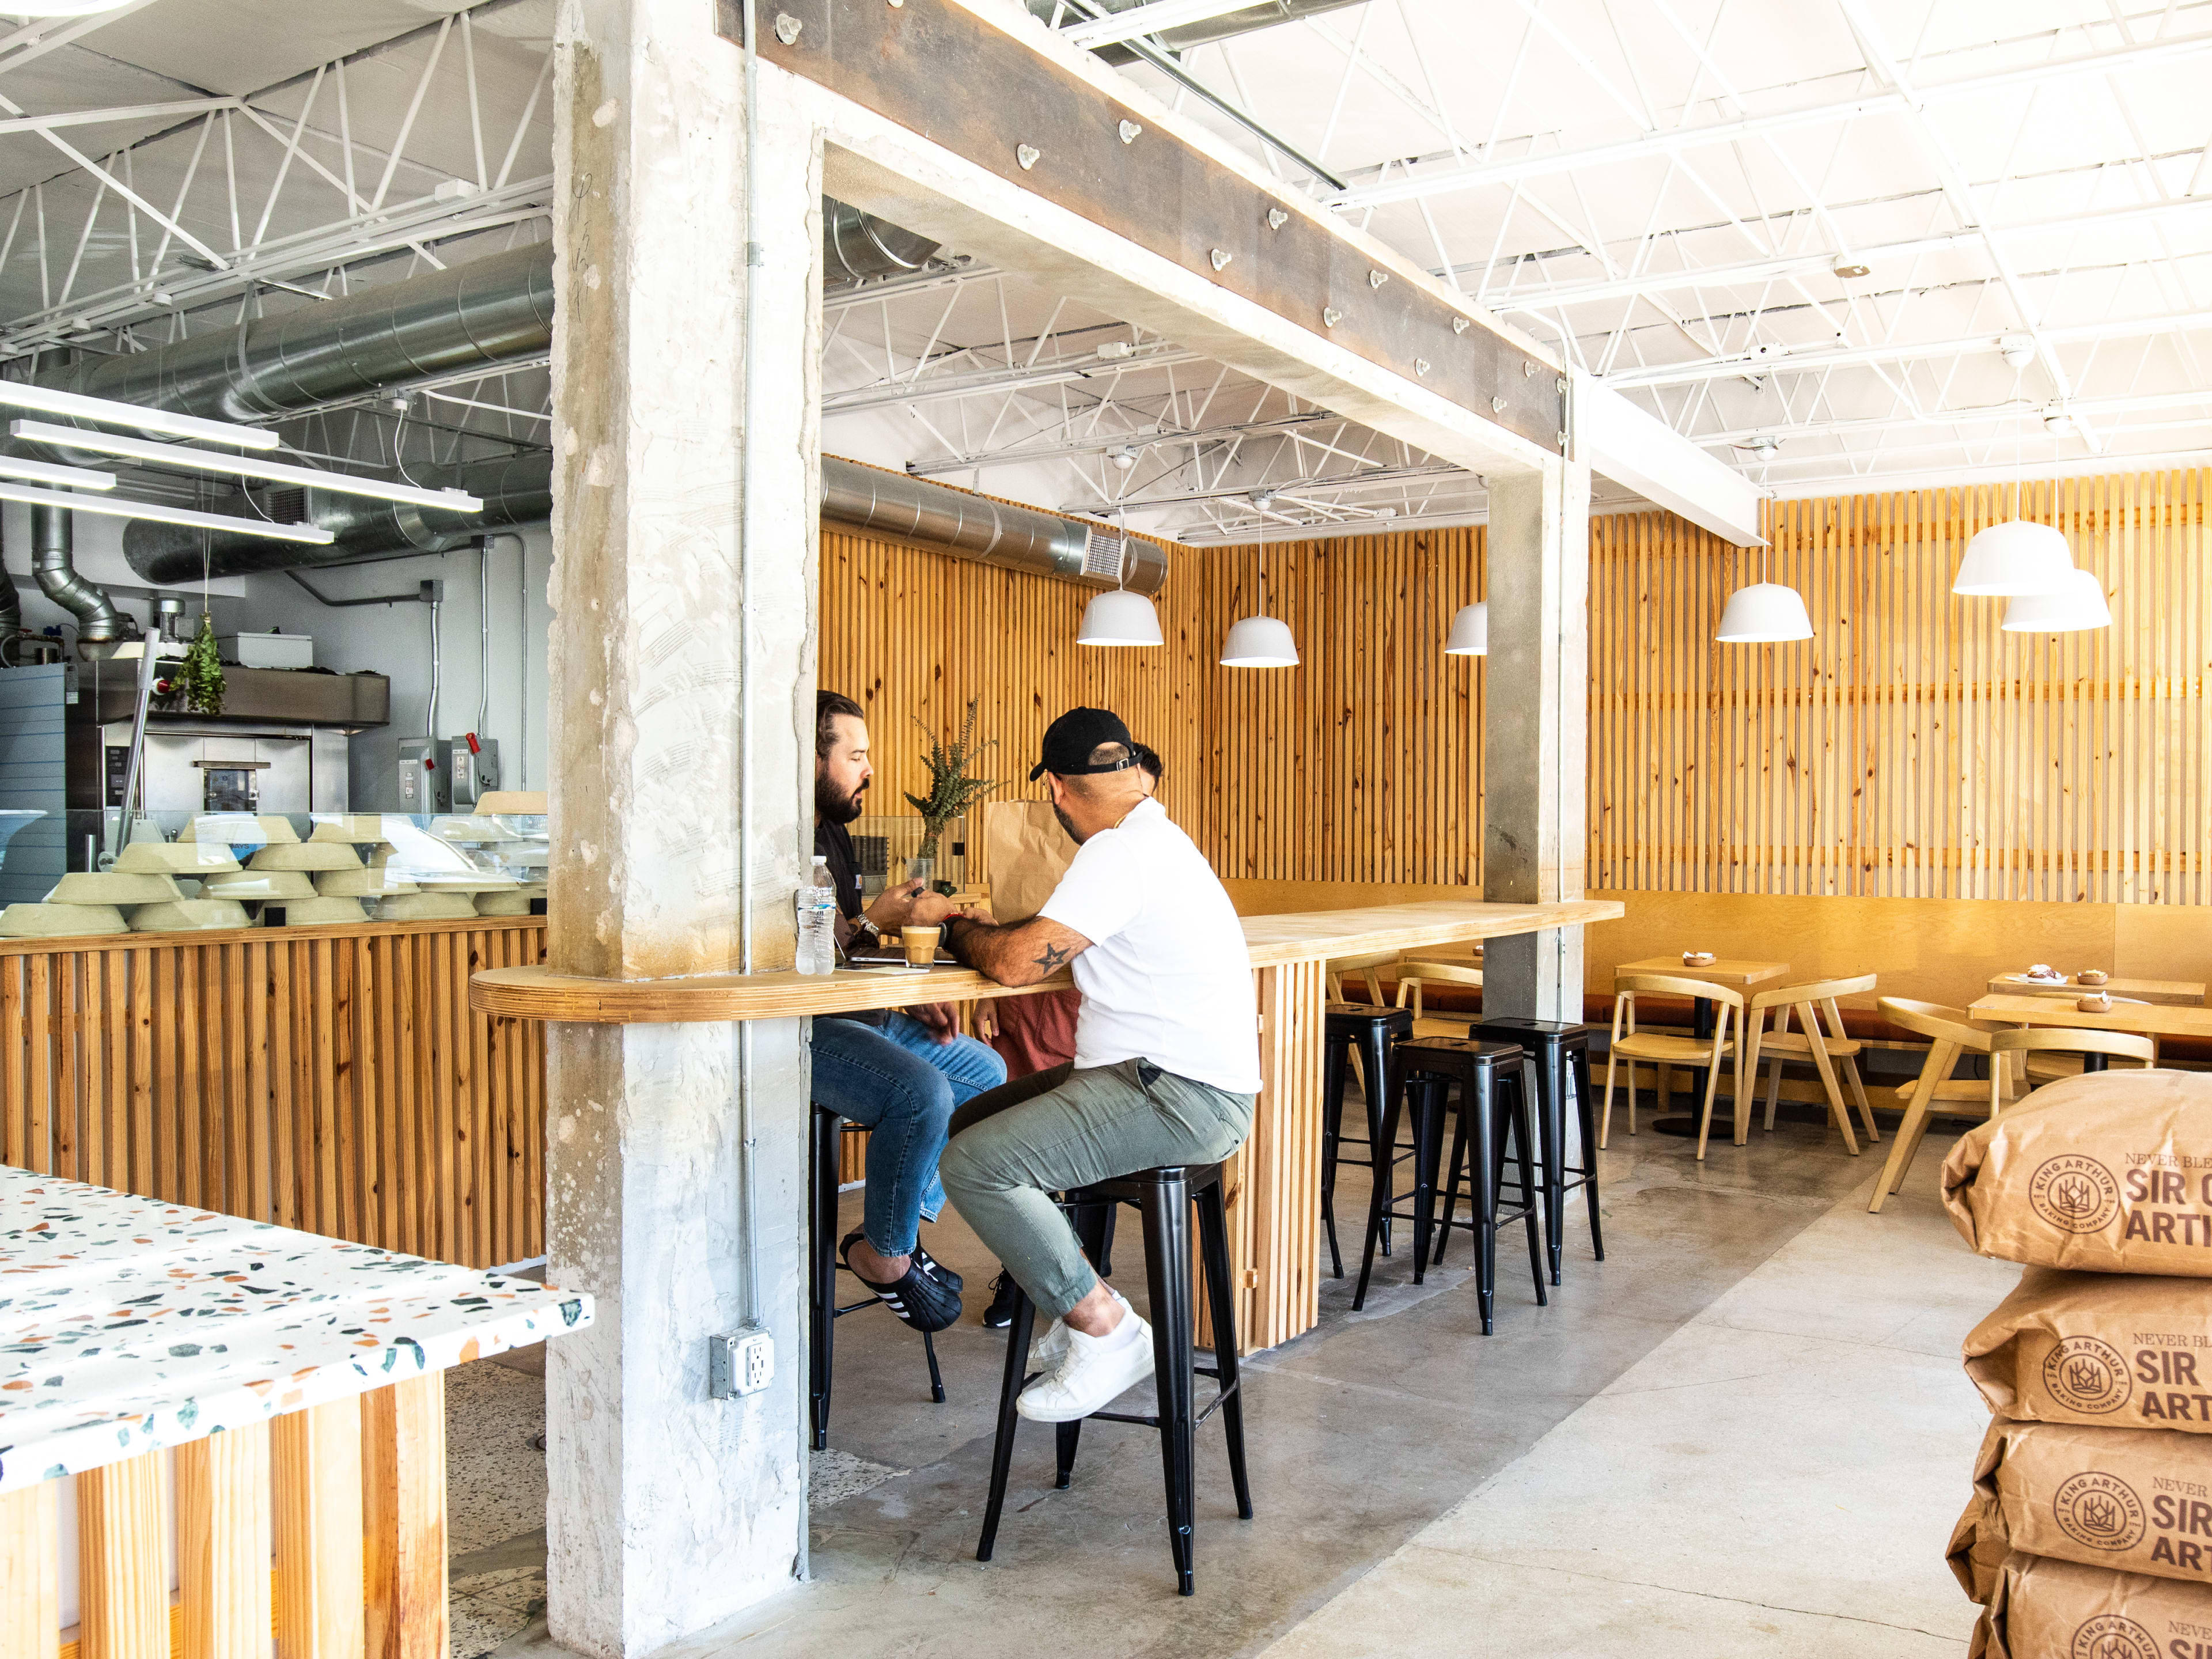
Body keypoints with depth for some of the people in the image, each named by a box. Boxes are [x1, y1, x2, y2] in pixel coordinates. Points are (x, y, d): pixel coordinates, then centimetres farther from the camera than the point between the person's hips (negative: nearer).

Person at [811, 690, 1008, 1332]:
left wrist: (911, 998, 9)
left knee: (985, 1072, 14)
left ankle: (902, 1225, 13)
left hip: (857, 1014, 11)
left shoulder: (833, 831, 18)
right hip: (802, 1031, -11)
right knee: (923, 1092, -30)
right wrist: (871, 923, -16)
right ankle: (885, 1255, -7)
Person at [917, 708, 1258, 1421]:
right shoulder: (1153, 836, 18)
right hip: (1155, 1077, 11)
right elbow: (1047, 943, 25)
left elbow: (1017, 962, -20)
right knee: (973, 1121, 14)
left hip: (1181, 1098, -11)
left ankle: (1105, 1332, -9)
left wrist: (955, 925, -2)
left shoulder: (1119, 852, -16)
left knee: (975, 1166, -20)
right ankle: (1083, 1301, 14)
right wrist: (971, 924, 17)